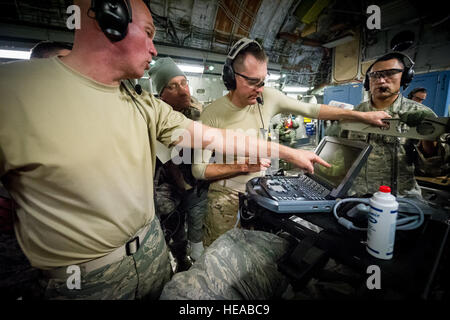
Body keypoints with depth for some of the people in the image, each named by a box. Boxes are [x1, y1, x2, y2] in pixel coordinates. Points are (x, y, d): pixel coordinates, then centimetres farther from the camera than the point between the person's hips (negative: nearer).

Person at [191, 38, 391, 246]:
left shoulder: (269, 98, -5)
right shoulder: (212, 114, -15)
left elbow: (311, 110, 5)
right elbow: (199, 170, -13)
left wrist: (363, 116, 5)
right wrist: (242, 166, -22)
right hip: (227, 197, -2)